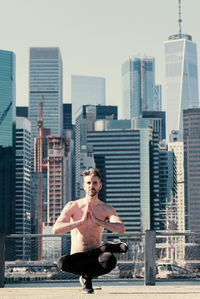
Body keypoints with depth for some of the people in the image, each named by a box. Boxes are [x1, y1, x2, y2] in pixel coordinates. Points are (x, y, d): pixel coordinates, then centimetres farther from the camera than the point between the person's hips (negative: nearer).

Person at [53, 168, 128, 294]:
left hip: (95, 256, 0)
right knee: (62, 262, -36)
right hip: (77, 259, 0)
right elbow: (56, 230, -14)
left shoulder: (107, 209, 0)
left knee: (110, 260, -36)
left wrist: (97, 221, -24)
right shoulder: (72, 206, -1)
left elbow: (121, 229, -18)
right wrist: (81, 221, -21)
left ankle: (87, 276, -3)